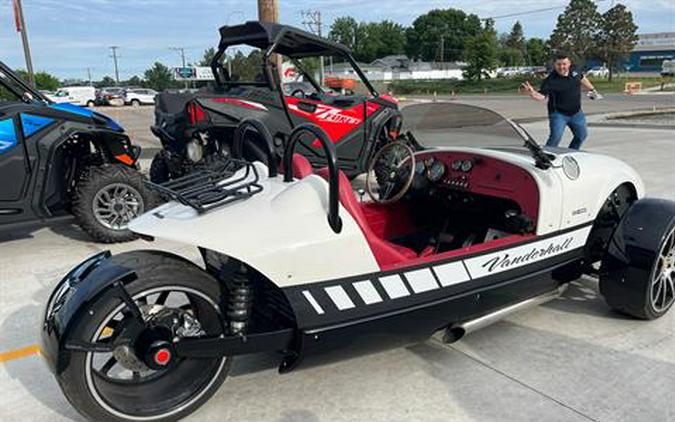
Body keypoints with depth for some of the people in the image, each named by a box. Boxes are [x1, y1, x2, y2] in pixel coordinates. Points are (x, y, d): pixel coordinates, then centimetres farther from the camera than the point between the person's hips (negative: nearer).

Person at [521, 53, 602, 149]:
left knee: (582, 135, 18)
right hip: (558, 114, -7)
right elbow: (542, 96, -32)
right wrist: (532, 92, -52)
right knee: (556, 137, -21)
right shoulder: (550, 80, -21)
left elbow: (582, 78, 20)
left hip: (576, 113, 7)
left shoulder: (573, 72, -2)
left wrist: (592, 90, 30)